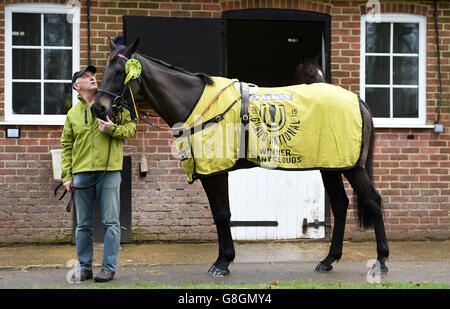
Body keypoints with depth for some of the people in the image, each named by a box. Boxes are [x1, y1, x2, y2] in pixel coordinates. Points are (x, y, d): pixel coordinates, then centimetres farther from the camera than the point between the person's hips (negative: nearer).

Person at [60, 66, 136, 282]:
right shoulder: (73, 114, 12)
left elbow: (131, 127, 6)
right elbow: (66, 147, 12)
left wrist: (114, 129, -14)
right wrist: (66, 175, 4)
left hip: (109, 172, -2)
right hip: (81, 174, 2)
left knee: (111, 223, -2)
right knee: (83, 225, 7)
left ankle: (109, 267, 5)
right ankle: (84, 268, 16)